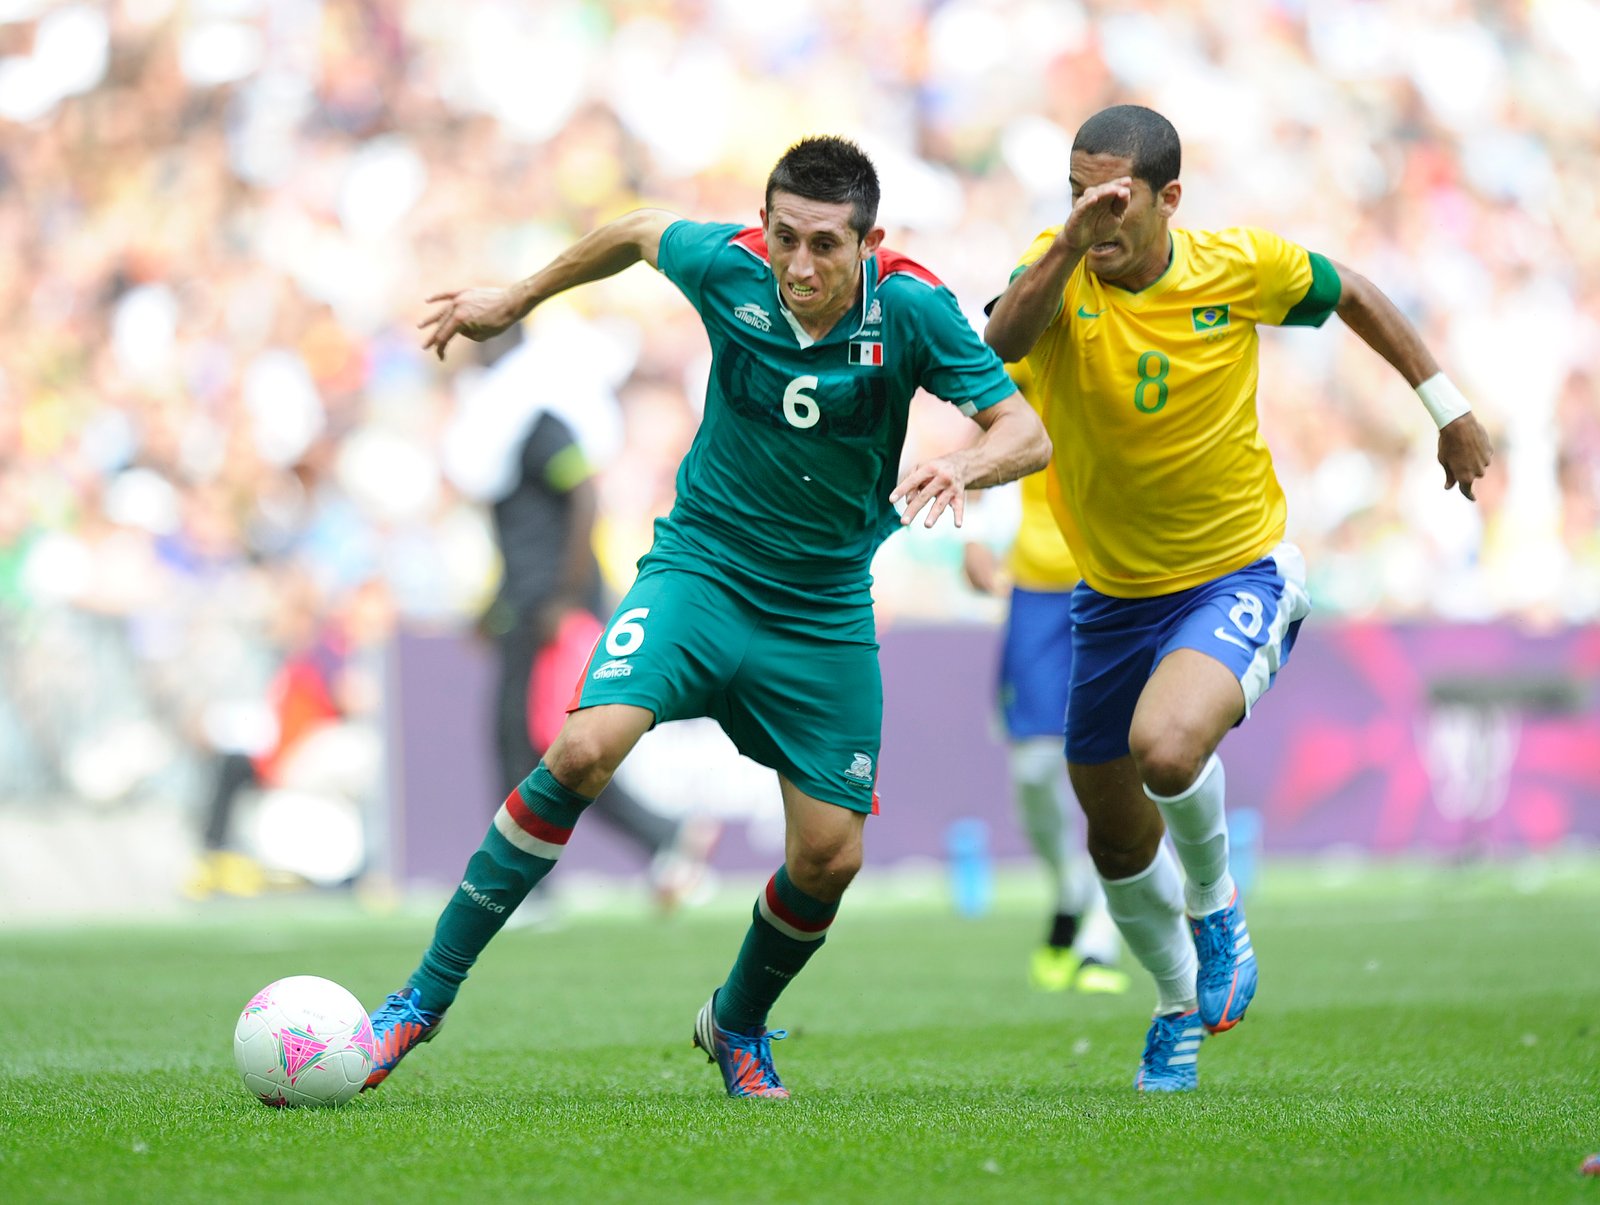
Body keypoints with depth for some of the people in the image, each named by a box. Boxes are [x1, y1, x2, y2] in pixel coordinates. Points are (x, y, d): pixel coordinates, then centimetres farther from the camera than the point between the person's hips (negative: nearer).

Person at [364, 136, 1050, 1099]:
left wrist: (964, 466, -41)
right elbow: (640, 232, 9)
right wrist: (516, 301, 19)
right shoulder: (728, 267, -13)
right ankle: (427, 996, -17)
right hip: (702, 567, -1)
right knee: (585, 749, -25)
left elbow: (1027, 431, -19)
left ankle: (739, 1022, 31)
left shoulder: (911, 309, -17)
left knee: (831, 857, -2)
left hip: (826, 612, 1)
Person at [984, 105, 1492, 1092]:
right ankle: (1183, 1002, 43)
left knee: (1166, 749, -32)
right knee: (1118, 837, 14)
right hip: (1114, 594, 3)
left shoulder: (1242, 267, -14)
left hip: (1240, 577, -3)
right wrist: (1068, 246, -51)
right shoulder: (1057, 272, -13)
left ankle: (1218, 910, 0)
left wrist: (1449, 407, 13)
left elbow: (1351, 294, 7)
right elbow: (1001, 343, -36)